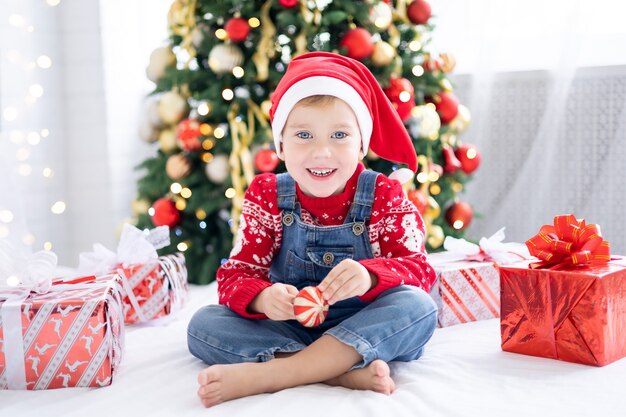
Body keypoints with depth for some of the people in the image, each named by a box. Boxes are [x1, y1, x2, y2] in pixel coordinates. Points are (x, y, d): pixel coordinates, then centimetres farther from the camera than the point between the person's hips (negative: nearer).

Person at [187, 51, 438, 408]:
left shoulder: (385, 196, -4)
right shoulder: (267, 196, -2)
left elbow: (419, 271, -13)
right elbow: (235, 275, -6)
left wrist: (370, 275, -37)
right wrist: (263, 297, -32)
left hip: (365, 331, -1)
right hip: (287, 330, 2)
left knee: (419, 308, -30)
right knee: (203, 324, -18)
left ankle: (266, 373, -34)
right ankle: (344, 372, -33)